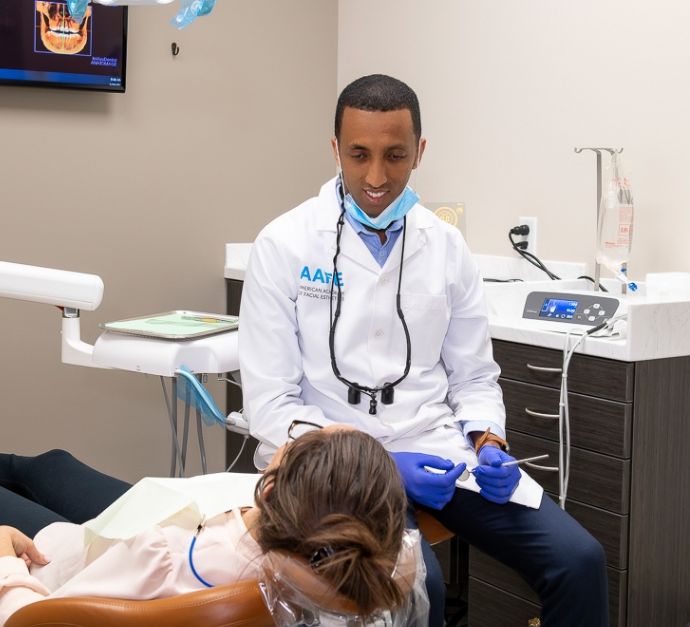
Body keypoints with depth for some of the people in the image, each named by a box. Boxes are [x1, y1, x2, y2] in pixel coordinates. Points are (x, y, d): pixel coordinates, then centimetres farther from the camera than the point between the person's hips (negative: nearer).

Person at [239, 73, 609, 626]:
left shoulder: (446, 245, 6)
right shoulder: (285, 245, -6)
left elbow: (474, 376, 13)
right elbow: (271, 403, -8)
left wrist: (488, 442, -9)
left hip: (437, 449, 4)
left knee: (579, 559, -14)